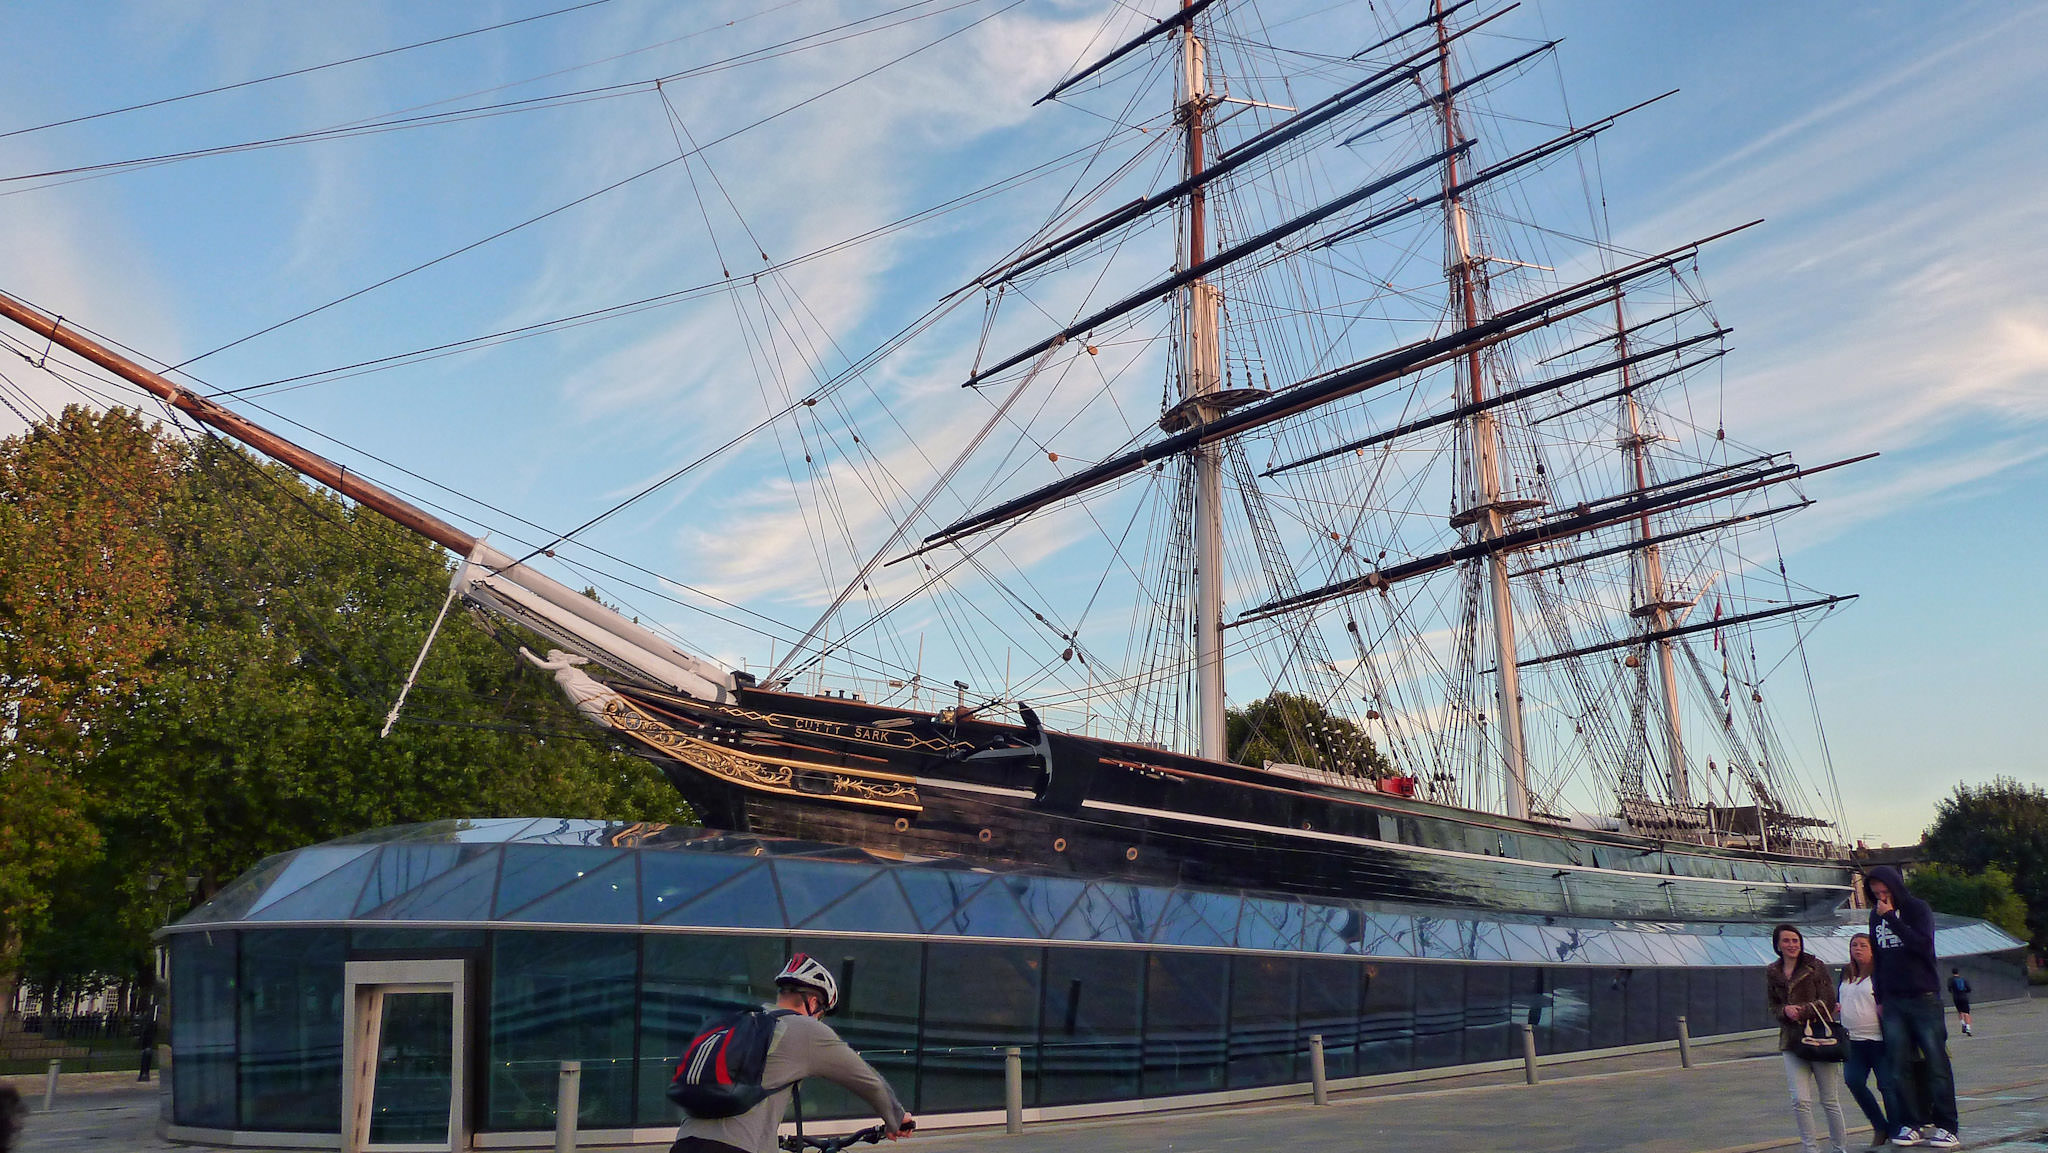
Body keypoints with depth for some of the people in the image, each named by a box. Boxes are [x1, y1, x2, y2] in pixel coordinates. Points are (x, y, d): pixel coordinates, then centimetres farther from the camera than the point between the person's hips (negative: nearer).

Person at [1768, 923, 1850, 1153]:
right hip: (1791, 1040, 3)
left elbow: (1828, 1001, -6)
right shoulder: (1772, 972, 9)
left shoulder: (1815, 967, -2)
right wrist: (1786, 1011, -9)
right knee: (1800, 1100, -7)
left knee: (1829, 1100, 5)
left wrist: (1802, 1010, -17)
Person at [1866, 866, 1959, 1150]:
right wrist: (1879, 999, 15)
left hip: (1924, 997, -4)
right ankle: (1911, 1124, 4)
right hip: (1892, 1003, 4)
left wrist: (1891, 917, -20)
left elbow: (1923, 944, -19)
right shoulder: (1876, 916, 11)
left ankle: (1945, 1127, 2)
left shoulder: (1918, 909, -3)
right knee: (1899, 1066, 1)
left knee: (1936, 1061, -3)